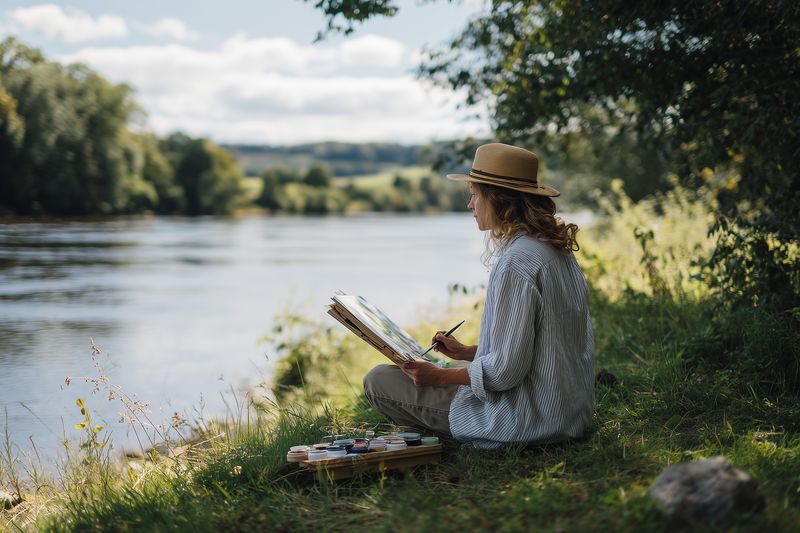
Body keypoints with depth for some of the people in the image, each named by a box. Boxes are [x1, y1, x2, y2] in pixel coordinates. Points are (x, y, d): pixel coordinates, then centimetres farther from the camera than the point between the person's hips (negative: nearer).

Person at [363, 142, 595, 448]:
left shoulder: (515, 263, -23)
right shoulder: (558, 250, 7)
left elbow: (505, 370, -24)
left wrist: (439, 376, -11)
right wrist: (466, 352, 17)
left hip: (526, 422, -10)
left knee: (378, 380, 1)